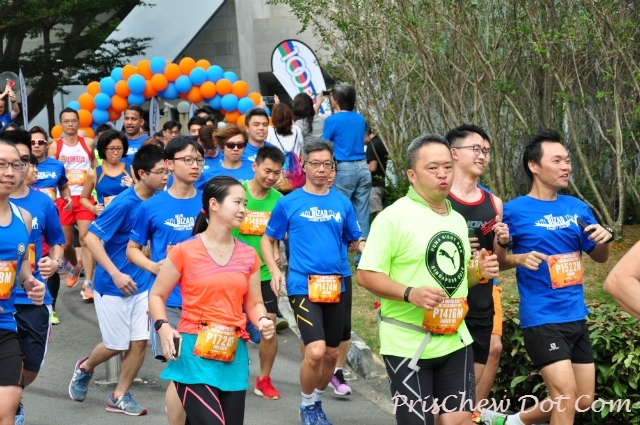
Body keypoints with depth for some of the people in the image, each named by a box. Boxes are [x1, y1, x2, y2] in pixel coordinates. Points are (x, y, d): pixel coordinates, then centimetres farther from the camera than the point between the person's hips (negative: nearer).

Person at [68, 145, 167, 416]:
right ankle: (85, 368, 36)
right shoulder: (124, 203, -21)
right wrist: (116, 274, -25)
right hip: (113, 285, -5)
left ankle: (119, 396, 17)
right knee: (116, 345, 5)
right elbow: (91, 239, -21)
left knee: (139, 342, 2)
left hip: (140, 284, 5)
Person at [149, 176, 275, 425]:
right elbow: (157, 295, 2)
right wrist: (162, 327, -15)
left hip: (233, 355, 5)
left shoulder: (248, 256, 8)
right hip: (195, 351, -5)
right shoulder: (184, 251, -4)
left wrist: (262, 321, -6)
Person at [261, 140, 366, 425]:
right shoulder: (289, 203, -1)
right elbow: (267, 240, 7)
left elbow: (357, 241, 13)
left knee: (331, 353, 13)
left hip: (335, 285, 4)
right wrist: (274, 270, -8)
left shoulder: (342, 203, 7)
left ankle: (317, 402, 36)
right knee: (315, 351, -18)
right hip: (302, 285, -4)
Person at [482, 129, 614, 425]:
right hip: (542, 318, -6)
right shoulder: (515, 211, -9)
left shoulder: (577, 208, 6)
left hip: (576, 316, 6)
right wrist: (519, 258, -21)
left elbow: (600, 257, 14)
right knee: (566, 394, -14)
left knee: (583, 401, 12)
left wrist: (605, 238, -7)